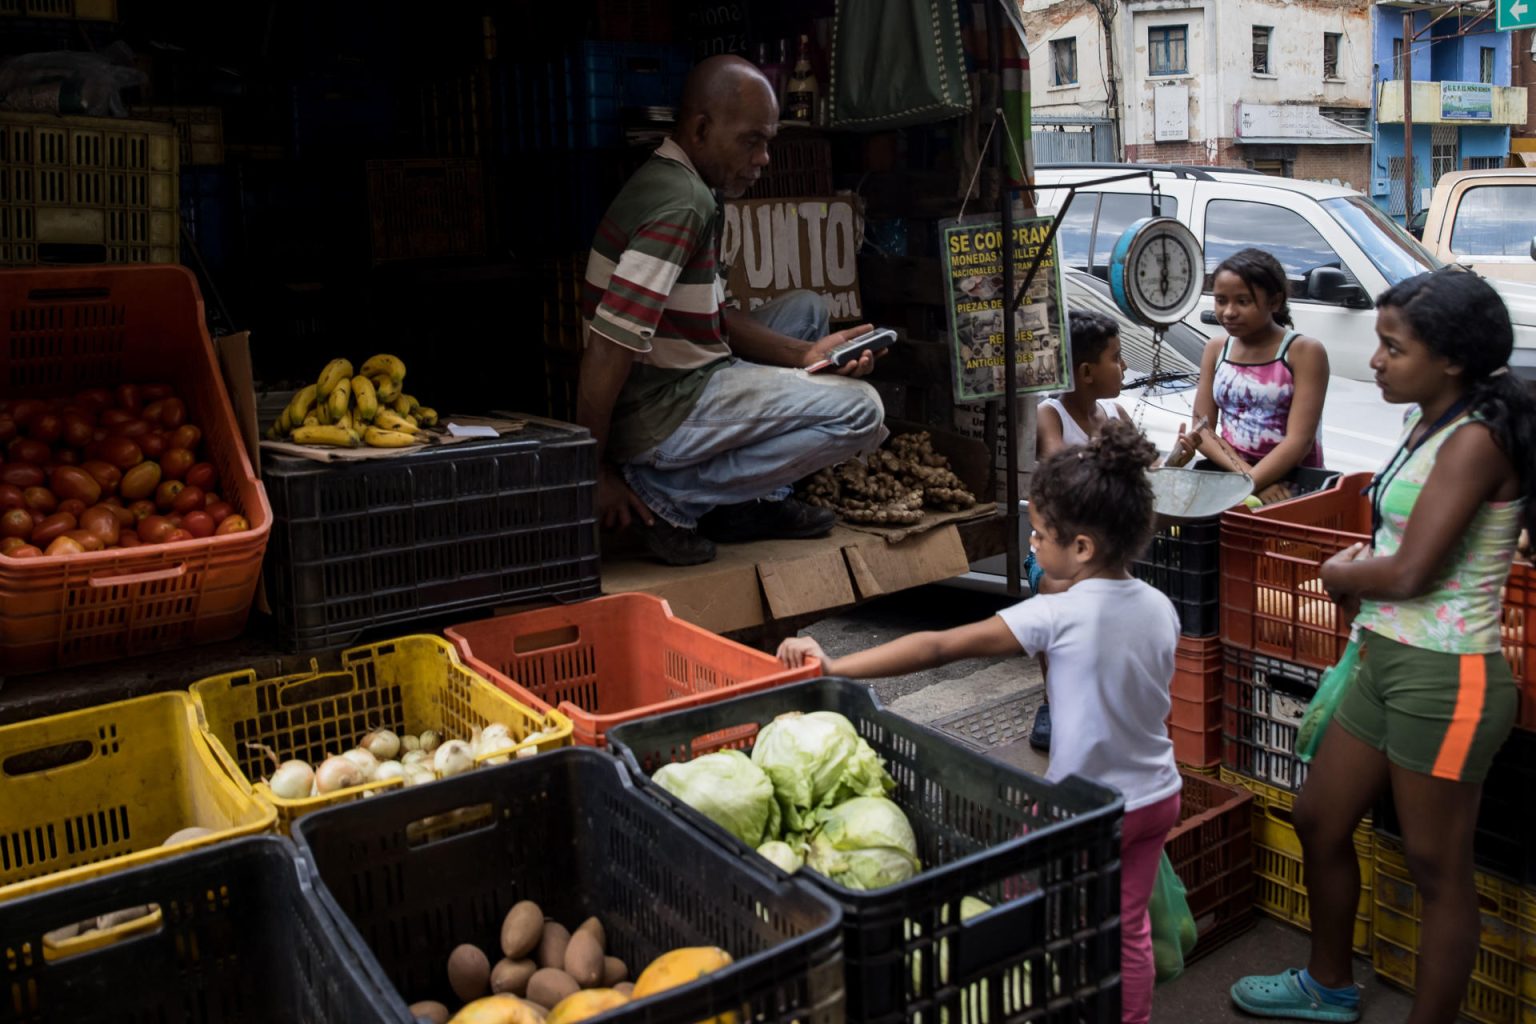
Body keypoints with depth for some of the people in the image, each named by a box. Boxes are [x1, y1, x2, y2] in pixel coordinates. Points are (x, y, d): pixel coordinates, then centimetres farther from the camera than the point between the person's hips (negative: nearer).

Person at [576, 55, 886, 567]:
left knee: (806, 309, 23)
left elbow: (716, 319, 14)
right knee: (859, 410, -15)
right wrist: (594, 476, -18)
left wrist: (803, 354, 1)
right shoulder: (682, 206, -21)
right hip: (658, 413, -10)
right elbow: (605, 355, -26)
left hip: (682, 385, 10)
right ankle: (667, 495, -8)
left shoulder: (670, 182, 12)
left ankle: (752, 501, 12)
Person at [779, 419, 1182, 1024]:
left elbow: (939, 648, -25)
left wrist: (834, 667, -23)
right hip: (1159, 795, 6)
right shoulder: (1160, 607, -5)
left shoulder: (1058, 615, -24)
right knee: (1129, 929, 21)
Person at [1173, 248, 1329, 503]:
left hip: (1293, 485, -4)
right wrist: (1243, 474, -14)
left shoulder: (1304, 351, -4)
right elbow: (1201, 427, 1)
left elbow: (1299, 440, -12)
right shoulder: (1216, 350, 8)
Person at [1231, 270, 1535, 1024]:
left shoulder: (1474, 441, -18)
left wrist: (1341, 575, -3)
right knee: (1318, 821, 20)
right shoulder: (1430, 427, 8)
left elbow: (1410, 572, -22)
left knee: (1438, 870, 6)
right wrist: (1361, 567, -4)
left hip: (1443, 681, -10)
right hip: (1387, 664, 10)